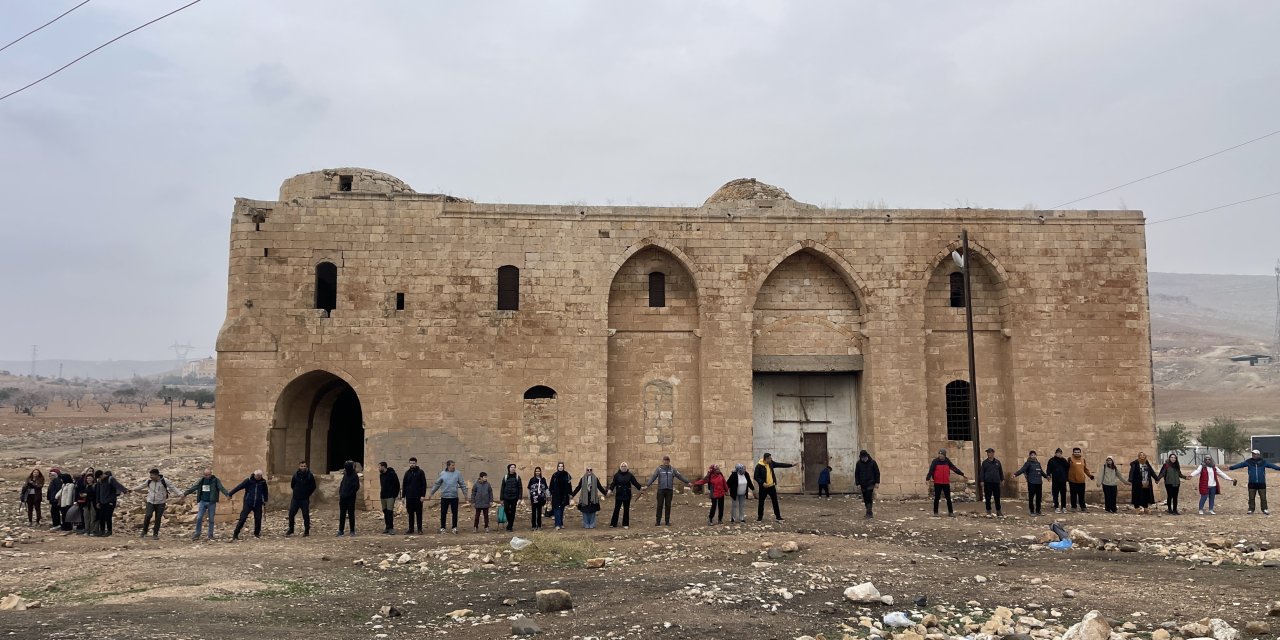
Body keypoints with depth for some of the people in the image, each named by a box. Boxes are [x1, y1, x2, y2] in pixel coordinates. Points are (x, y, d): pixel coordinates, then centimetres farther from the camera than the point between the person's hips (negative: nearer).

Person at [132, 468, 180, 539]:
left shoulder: (164, 481, -11)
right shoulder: (149, 481, -1)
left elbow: (173, 488, -8)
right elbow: (142, 486, 18)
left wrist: (180, 494, -17)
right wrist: (133, 489, 24)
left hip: (160, 503, -2)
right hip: (150, 502, 2)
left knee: (158, 518, 0)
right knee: (148, 516, -15)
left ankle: (155, 534, 12)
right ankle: (144, 532, 3)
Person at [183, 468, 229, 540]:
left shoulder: (215, 480, -5)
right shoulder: (201, 480, 6)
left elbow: (221, 488, -16)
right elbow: (193, 487, 11)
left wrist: (227, 494, -31)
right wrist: (185, 493, 8)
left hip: (211, 502, -3)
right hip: (202, 502, 3)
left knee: (211, 519, 3)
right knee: (199, 518, 0)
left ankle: (210, 535, 12)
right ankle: (197, 534, 10)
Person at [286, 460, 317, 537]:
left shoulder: (310, 476, -5)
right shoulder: (295, 475, 1)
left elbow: (313, 487, 3)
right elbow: (292, 485, 17)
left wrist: (307, 494, 4)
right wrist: (296, 492, 14)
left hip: (305, 499, -3)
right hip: (295, 499, 3)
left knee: (306, 515, -1)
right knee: (291, 514, 5)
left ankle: (306, 531, 8)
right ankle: (290, 530, 20)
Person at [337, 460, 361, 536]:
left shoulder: (355, 476, -10)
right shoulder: (345, 475, 10)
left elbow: (356, 487, -14)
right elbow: (342, 484, 20)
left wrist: (350, 494, -13)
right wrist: (340, 493, 7)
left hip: (350, 499, -6)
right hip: (343, 498, 6)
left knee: (351, 514, -1)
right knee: (342, 514, 8)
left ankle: (352, 531, 5)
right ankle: (340, 531, 14)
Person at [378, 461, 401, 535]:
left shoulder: (391, 474, -9)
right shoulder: (381, 475, 13)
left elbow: (397, 485, -8)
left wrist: (395, 494, -10)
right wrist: (381, 494, 13)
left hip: (390, 496, -7)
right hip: (383, 496, 7)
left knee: (389, 512, -11)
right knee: (385, 512, 7)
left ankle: (390, 528, -10)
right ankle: (387, 527, 13)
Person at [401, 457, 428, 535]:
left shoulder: (420, 472, -2)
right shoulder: (407, 473, 9)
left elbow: (424, 484, -4)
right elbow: (404, 485, 12)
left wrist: (423, 495, -11)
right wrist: (403, 496, 6)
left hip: (418, 497, -3)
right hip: (409, 497, 4)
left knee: (419, 513, 1)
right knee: (410, 513, 7)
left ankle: (419, 529, 7)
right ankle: (411, 529, 14)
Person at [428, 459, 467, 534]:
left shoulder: (457, 474, 1)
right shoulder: (442, 474, 3)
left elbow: (462, 484, 5)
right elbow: (437, 484, 9)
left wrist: (465, 494, 4)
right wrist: (431, 493, 9)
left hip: (454, 497, 0)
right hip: (444, 497, 0)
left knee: (455, 513, 3)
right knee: (443, 513, 5)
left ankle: (454, 527, 13)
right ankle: (442, 528, 15)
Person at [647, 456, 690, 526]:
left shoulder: (672, 469, 8)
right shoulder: (659, 469, 1)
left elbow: (680, 476, 12)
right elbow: (653, 477, -7)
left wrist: (687, 482, 11)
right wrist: (647, 485, -18)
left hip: (669, 490, 2)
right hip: (661, 490, -2)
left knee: (668, 506, 4)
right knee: (660, 506, -1)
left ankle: (667, 521, 11)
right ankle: (658, 521, 5)